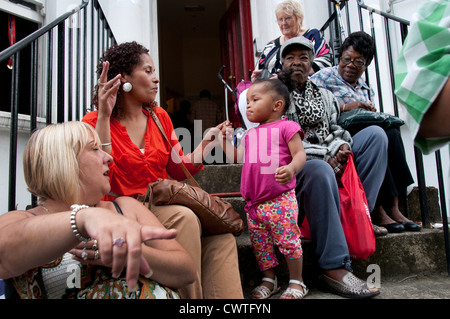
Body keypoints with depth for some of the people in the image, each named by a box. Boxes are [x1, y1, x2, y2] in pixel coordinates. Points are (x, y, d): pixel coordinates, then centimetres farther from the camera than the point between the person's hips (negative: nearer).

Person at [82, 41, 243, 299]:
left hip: (163, 205, 5)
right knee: (184, 217, -34)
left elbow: (178, 170, 15)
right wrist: (104, 117, -22)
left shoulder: (160, 116, 12)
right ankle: (189, 296, -20)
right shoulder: (94, 121, -2)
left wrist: (207, 143, 1)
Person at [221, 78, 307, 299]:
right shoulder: (250, 134, 21)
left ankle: (297, 282, 18)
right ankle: (269, 280, 30)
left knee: (287, 239, 0)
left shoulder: (286, 127, 0)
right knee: (259, 243, 13)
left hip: (280, 199, -7)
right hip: (254, 202, 7)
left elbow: (299, 153, -8)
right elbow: (237, 157, 23)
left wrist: (291, 168, -27)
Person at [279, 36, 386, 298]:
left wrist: (340, 145, -6)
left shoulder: (324, 95, 23)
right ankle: (334, 267, -34)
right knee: (320, 170, -39)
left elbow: (334, 130, 20)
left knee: (375, 134, -6)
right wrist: (323, 155, -17)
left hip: (328, 161, 7)